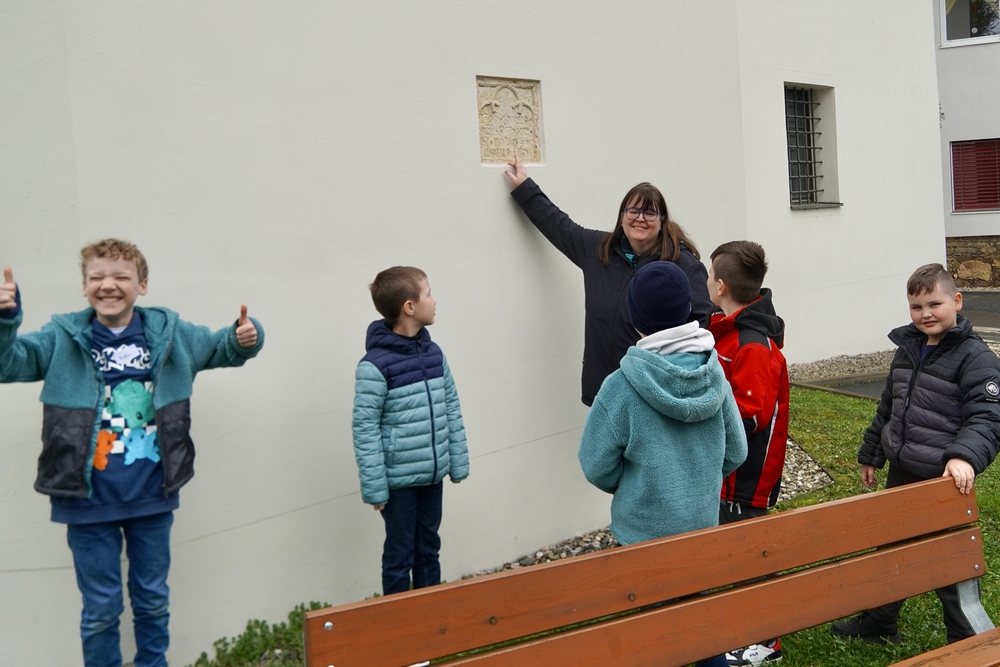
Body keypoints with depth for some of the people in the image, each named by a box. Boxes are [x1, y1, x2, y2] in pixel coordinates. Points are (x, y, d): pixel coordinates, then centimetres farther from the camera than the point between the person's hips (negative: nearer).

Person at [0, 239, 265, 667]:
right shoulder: (63, 338, -6)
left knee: (153, 601, 18)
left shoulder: (168, 333, 1)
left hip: (152, 498, 2)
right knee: (101, 609, 11)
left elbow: (220, 347, 12)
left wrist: (245, 338, -11)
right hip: (88, 501, -2)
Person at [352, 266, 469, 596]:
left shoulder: (433, 353, 3)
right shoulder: (375, 365, -17)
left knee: (429, 550, 19)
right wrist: (374, 488, -14)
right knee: (400, 556, 9)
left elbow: (452, 410, 9)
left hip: (433, 473, 6)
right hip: (399, 479, -6)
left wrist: (458, 463, 9)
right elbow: (365, 430, -15)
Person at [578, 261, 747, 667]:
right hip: (703, 524, 4)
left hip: (644, 531, -4)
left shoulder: (622, 387, -21)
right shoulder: (715, 376, -7)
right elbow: (736, 452, 2)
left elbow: (598, 468, -13)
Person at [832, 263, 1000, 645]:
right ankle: (878, 624, 41)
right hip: (901, 473, 8)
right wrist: (870, 455, 24)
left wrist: (964, 456, -38)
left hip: (945, 481, -8)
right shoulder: (907, 349, 9)